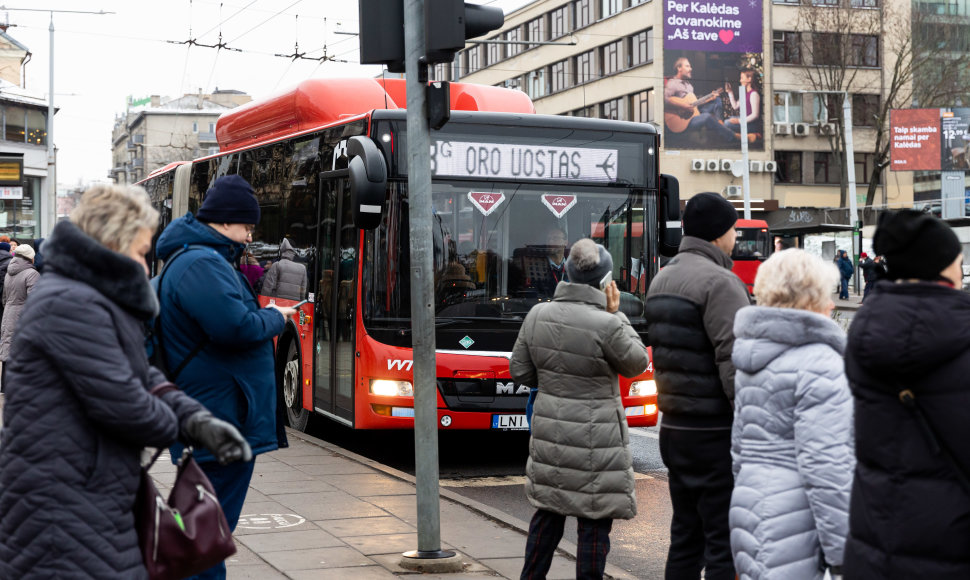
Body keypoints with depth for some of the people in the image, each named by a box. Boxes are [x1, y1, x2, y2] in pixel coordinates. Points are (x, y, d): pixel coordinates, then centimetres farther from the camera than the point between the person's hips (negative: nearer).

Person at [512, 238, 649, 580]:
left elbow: (520, 372, 5)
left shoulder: (538, 315, -3)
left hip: (550, 430, 6)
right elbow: (636, 364, -2)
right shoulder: (607, 325, -19)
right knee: (595, 519, 4)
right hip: (595, 437, -6)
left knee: (548, 512, 18)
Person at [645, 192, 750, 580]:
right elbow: (735, 361, -20)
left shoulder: (661, 280, 15)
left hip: (674, 428, 9)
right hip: (717, 432, -9)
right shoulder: (718, 282, -15)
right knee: (725, 540, -4)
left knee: (685, 535, 15)